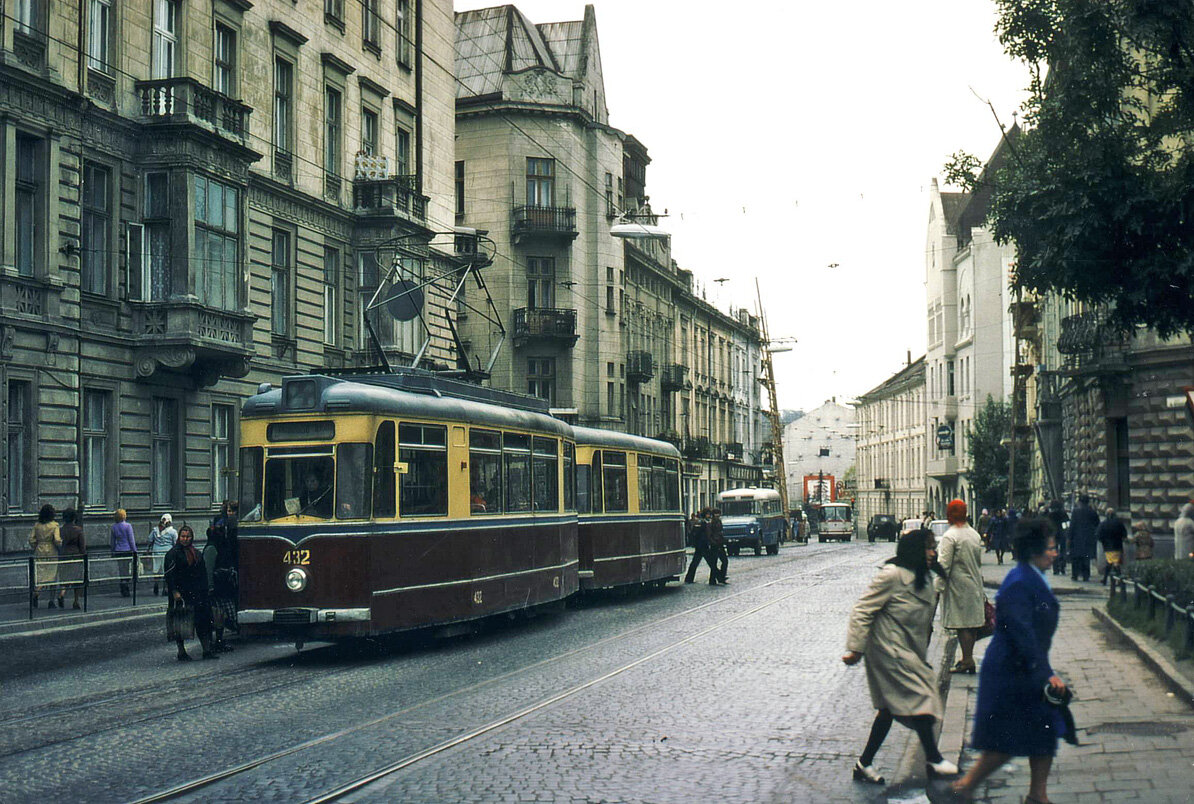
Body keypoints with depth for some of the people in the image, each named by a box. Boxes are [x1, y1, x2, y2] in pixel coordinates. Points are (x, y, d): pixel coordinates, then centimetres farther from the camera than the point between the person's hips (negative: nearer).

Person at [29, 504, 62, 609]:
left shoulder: (36, 525, 1)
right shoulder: (54, 525, -10)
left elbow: (31, 539, 1)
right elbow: (57, 540, -17)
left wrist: (35, 549, 15)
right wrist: (61, 544, 4)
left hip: (39, 552, 3)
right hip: (52, 553, -3)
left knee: (40, 576, 8)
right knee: (53, 576, 7)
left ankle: (35, 594, -17)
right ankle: (51, 601, 8)